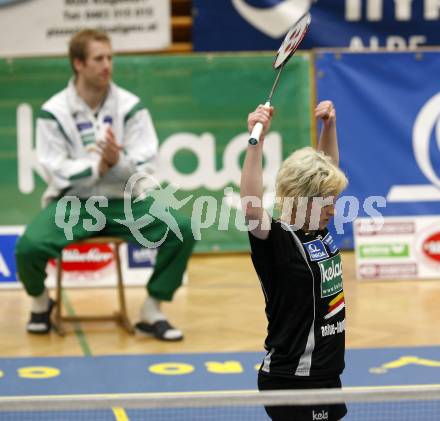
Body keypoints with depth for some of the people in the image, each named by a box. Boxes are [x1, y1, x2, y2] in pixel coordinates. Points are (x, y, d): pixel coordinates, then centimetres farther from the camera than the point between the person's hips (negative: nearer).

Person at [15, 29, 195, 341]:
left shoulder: (130, 106, 0)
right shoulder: (54, 112, -4)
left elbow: (146, 165, -4)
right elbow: (58, 171, -8)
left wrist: (117, 162, -25)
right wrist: (98, 165, -23)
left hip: (123, 202, 2)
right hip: (71, 203, -2)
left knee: (183, 230, -23)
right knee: (29, 247, -30)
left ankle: (152, 312, -5)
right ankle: (40, 301, 7)